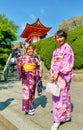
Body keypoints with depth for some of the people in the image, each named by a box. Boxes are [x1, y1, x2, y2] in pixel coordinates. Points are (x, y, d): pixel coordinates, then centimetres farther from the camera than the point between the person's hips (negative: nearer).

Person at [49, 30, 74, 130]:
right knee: (57, 96, 12)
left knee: (61, 96, -5)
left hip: (63, 75, -7)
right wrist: (51, 73, 0)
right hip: (56, 75, 8)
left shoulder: (67, 48, -5)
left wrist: (57, 73, -18)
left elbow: (66, 63, -14)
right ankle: (66, 116, 28)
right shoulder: (56, 50, 17)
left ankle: (58, 120, 6)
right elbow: (53, 63, 13)